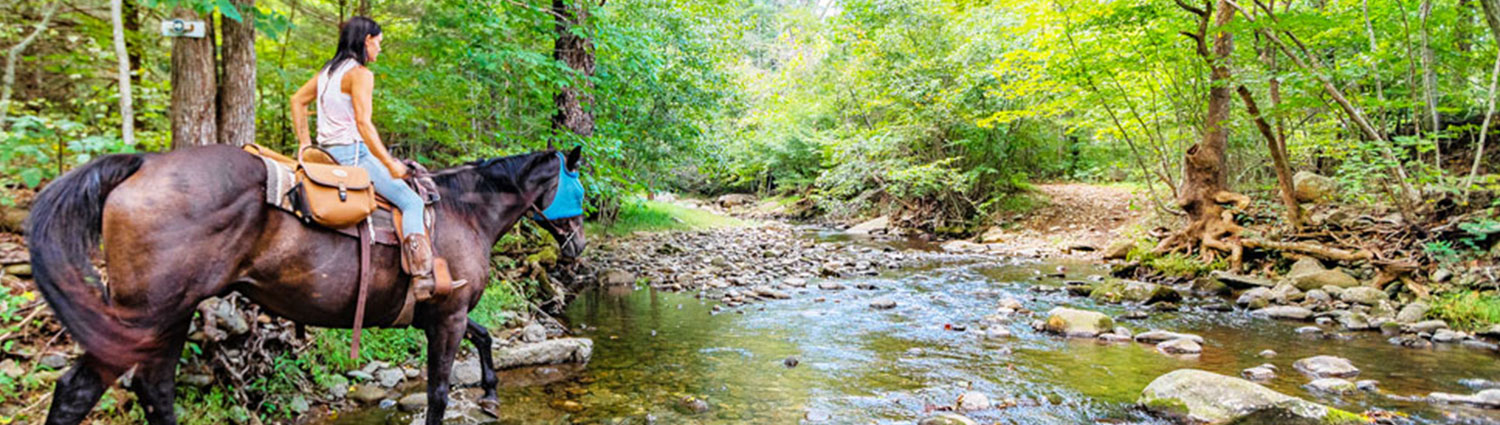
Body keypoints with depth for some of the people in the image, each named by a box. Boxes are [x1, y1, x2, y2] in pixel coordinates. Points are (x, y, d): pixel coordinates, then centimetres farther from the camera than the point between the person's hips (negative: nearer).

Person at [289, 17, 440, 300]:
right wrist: (390, 164, -17)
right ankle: (423, 277, -22)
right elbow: (363, 123, -20)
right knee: (411, 202, -10)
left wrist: (304, 143, 24)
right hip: (353, 153, -10)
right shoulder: (360, 74, -13)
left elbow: (297, 100, 25)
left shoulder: (328, 71, 16)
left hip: (327, 153, 10)